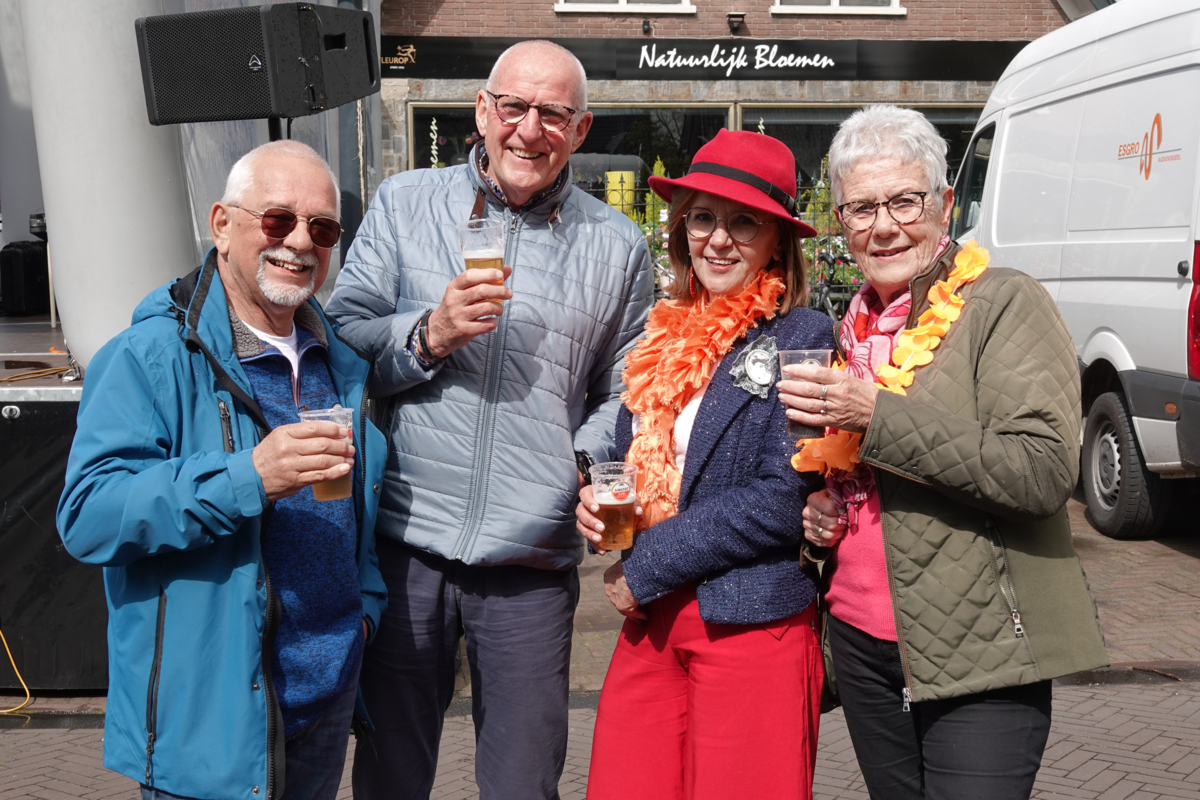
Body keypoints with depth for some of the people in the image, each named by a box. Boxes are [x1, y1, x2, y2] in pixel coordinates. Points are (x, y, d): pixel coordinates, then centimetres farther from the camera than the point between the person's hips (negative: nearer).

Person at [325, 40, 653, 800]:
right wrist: (428, 337, -14)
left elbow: (622, 391, 13)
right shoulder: (405, 204, 5)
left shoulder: (616, 246, 7)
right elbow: (340, 341, 3)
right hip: (405, 544, 0)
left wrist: (591, 462, -5)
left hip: (531, 564, 0)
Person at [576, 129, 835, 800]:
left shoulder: (802, 340, -9)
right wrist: (599, 502, -1)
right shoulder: (666, 336, 11)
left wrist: (645, 569, -12)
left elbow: (779, 503, -15)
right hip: (652, 624, 6)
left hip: (752, 627, -6)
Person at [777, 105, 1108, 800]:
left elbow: (1046, 472, -20)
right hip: (863, 642, 6)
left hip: (977, 653, -6)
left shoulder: (1006, 304, -8)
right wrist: (820, 513, 4)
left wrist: (878, 416, -22)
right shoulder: (854, 329, 12)